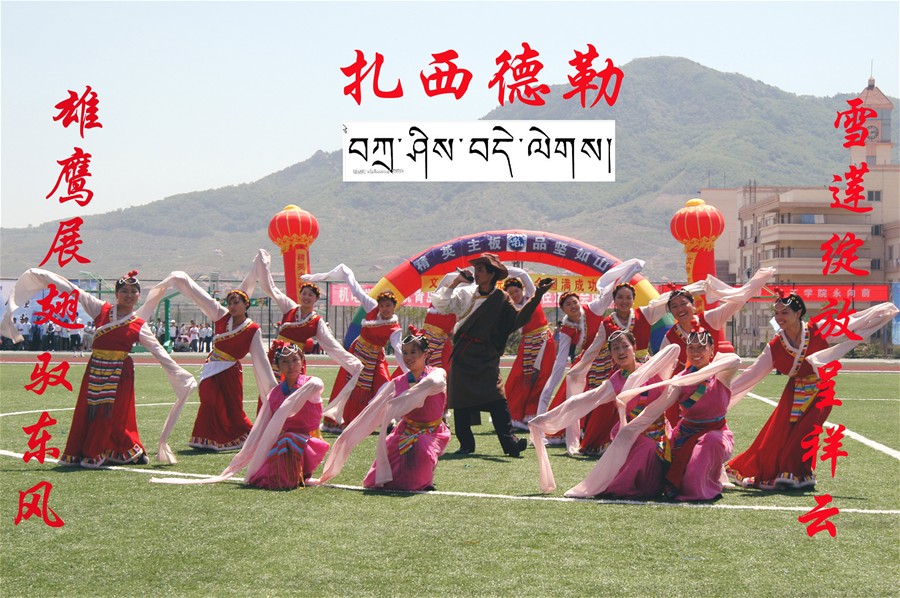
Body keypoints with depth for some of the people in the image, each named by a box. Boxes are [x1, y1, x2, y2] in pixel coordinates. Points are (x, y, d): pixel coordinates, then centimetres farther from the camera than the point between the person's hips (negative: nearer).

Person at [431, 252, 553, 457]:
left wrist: (537, 296, -14)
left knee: (496, 398, -14)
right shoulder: (465, 293, 7)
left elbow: (518, 319, -8)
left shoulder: (501, 300, 2)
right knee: (461, 402, 2)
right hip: (462, 356, 3)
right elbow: (440, 304, 3)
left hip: (486, 357, -2)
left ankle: (510, 442, -17)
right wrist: (455, 283, -1)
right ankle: (466, 444, 11)